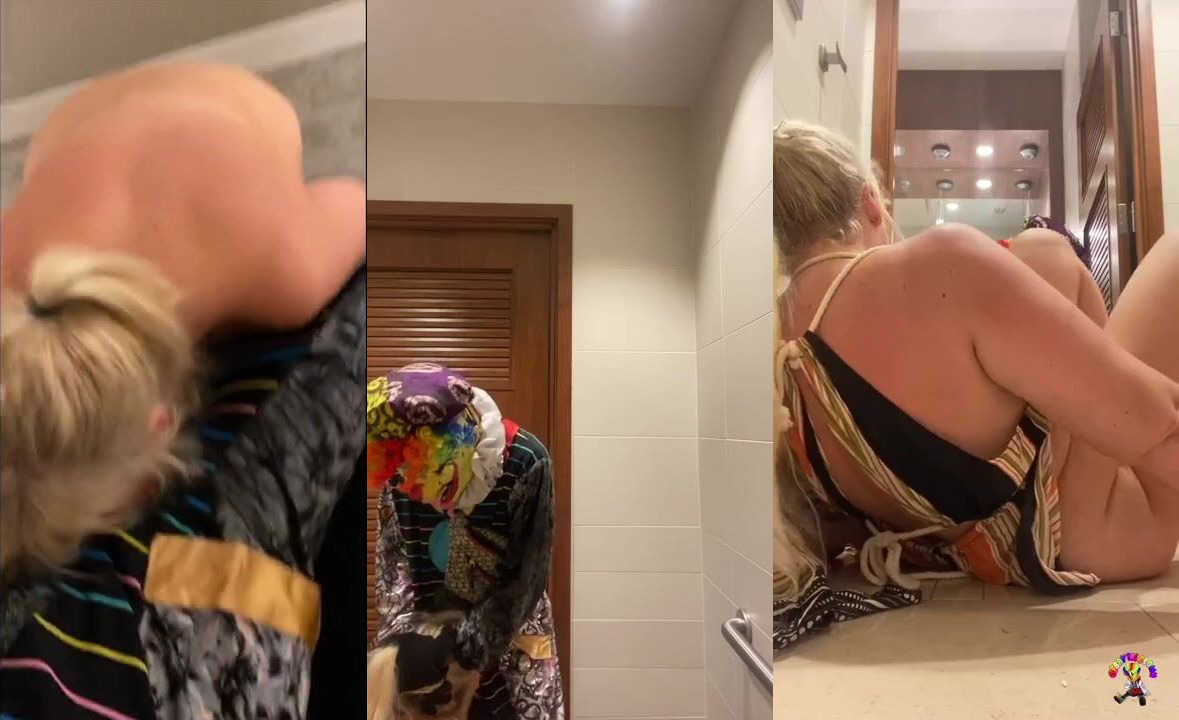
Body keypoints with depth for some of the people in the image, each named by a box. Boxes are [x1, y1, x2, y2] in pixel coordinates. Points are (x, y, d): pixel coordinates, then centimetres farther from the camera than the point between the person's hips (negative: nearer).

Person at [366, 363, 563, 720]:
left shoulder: (524, 464, -24)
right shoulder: (397, 470, -12)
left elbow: (524, 584, -20)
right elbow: (393, 560, -6)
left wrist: (456, 649, -24)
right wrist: (397, 640, -20)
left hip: (509, 638, -2)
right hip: (426, 636, 3)